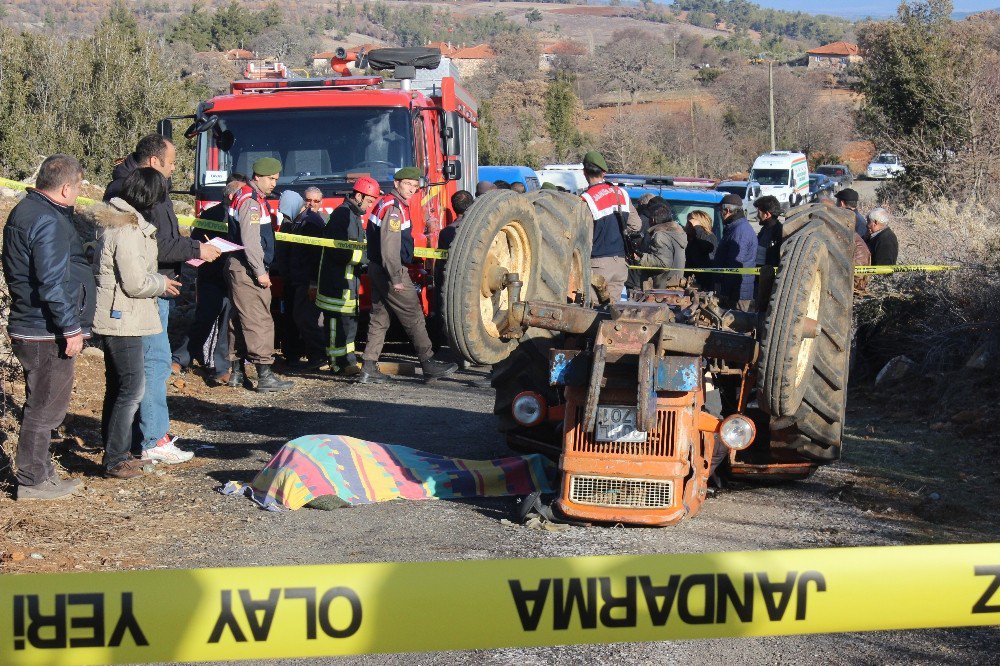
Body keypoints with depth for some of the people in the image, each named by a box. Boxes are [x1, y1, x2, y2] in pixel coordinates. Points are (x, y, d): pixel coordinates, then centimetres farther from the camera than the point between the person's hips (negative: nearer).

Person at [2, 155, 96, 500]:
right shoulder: (49, 222, -21)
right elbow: (53, 283, -26)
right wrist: (71, 328, -21)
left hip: (28, 327, 10)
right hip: (48, 333, -10)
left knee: (40, 403, 20)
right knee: (46, 406, 0)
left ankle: (38, 468, 30)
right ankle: (32, 481, 8)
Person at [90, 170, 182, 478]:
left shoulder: (112, 219, 10)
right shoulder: (128, 231, -22)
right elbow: (136, 284, -21)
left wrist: (156, 279, 10)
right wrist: (161, 283, -3)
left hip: (112, 317, 10)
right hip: (123, 320, -10)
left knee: (117, 387, 17)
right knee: (132, 387, -5)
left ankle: (117, 453, 26)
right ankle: (115, 460, 0)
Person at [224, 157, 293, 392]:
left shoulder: (251, 197, 18)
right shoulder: (251, 201, -15)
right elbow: (250, 241, -21)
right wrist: (260, 272, -20)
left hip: (239, 269, 11)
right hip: (247, 269, -11)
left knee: (240, 321, 13)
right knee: (259, 321, -12)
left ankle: (236, 372, 19)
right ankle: (264, 376, -13)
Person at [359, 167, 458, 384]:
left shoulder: (385, 203, 16)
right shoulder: (394, 208, -17)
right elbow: (390, 247, -25)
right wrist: (396, 278, -24)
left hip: (377, 269, 10)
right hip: (390, 271, -10)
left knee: (379, 320, 10)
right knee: (414, 317, -3)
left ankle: (369, 369, 9)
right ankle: (428, 364, 2)